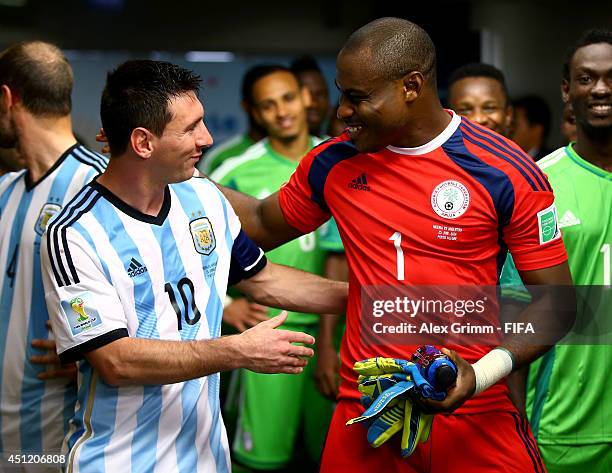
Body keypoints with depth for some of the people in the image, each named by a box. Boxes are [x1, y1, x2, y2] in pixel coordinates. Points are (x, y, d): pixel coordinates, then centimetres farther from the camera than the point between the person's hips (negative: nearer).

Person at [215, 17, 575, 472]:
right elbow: (263, 225, 21)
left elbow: (556, 302, -7)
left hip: (475, 416, -3)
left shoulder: (508, 174, -10)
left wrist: (481, 375, -20)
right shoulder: (333, 163, 3)